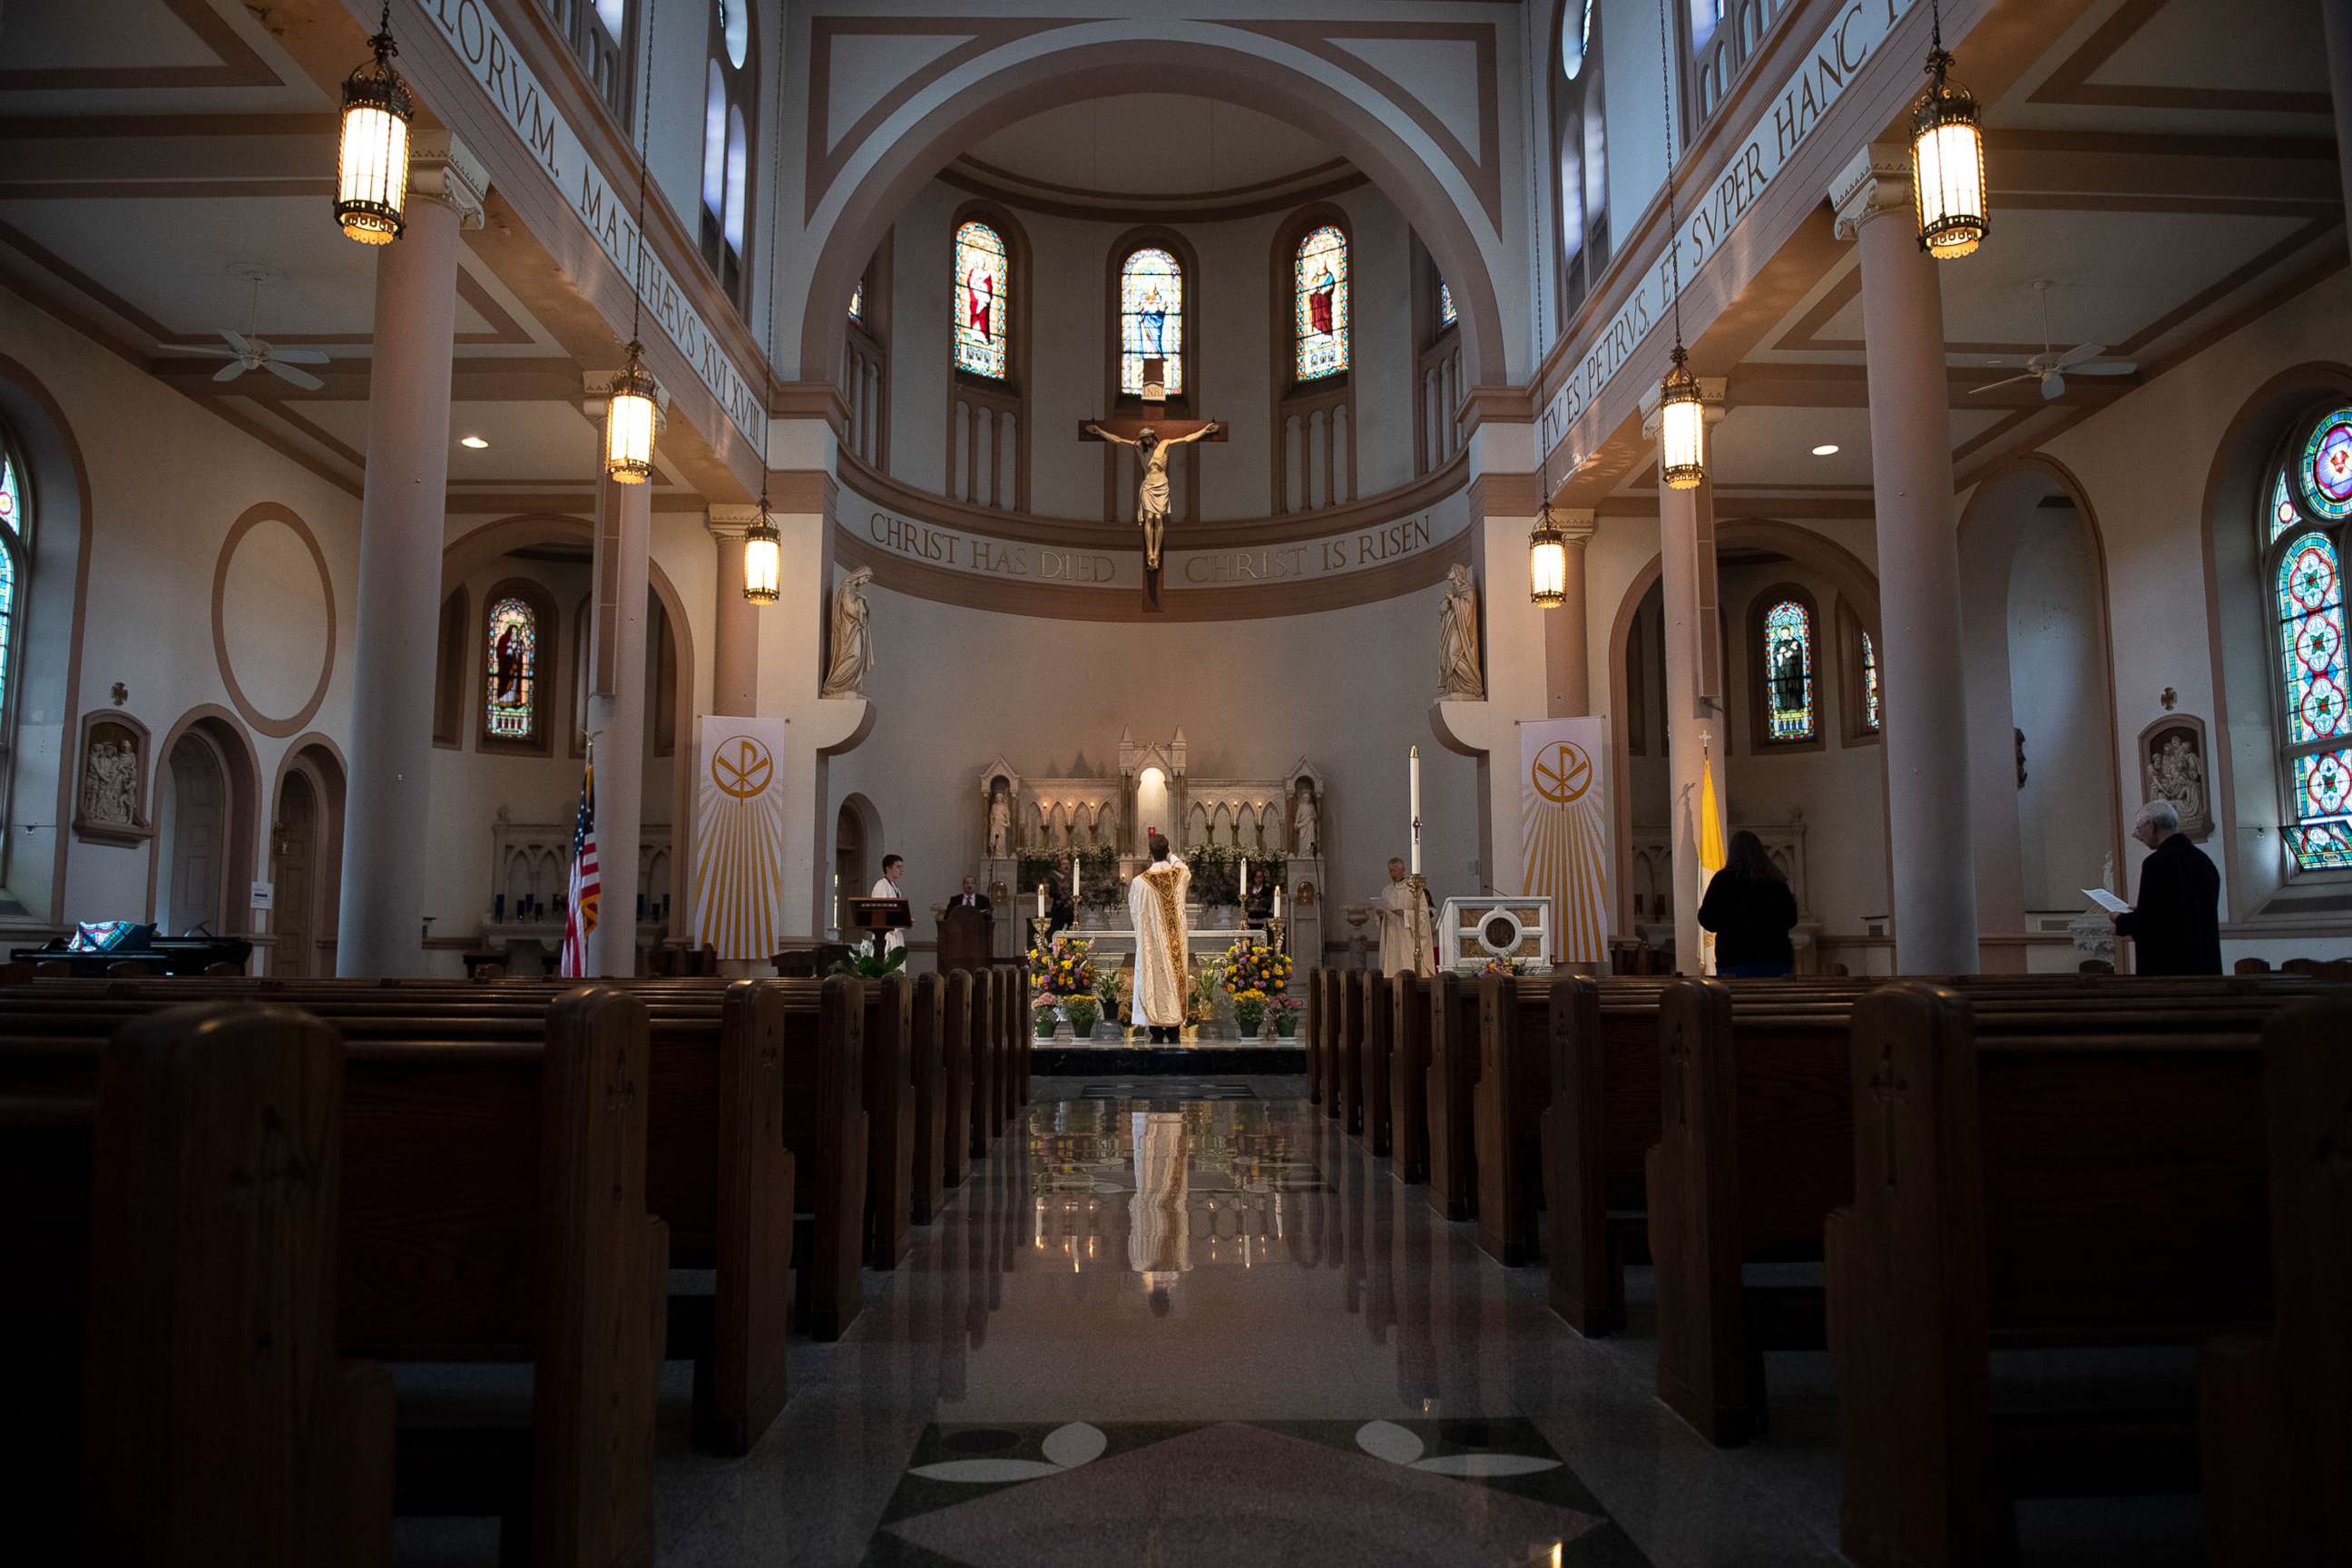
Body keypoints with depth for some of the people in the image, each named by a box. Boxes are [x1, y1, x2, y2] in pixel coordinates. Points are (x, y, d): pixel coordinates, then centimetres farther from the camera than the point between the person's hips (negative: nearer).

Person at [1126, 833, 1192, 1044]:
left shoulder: (1140, 881, -14)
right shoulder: (1181, 874, -6)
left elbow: (1133, 912, 1)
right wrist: (1171, 855, 37)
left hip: (1151, 942, -3)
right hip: (1176, 942, 3)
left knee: (1154, 980, 3)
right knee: (1175, 978, 10)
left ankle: (1157, 1034, 3)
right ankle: (1174, 1032, 12)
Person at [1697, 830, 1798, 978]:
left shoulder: (1723, 879, -5)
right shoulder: (1777, 880, 5)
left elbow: (1709, 922, -3)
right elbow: (1791, 920, 12)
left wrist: (1702, 908, 19)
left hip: (1735, 961, -3)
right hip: (1777, 959, 3)